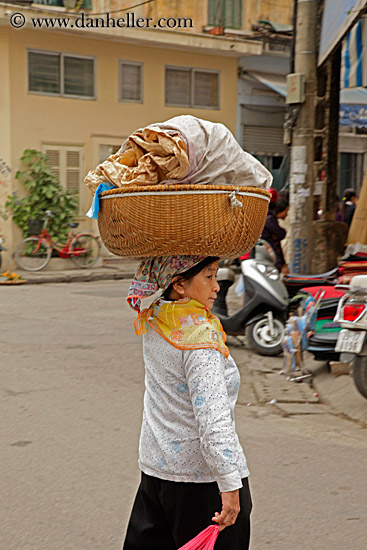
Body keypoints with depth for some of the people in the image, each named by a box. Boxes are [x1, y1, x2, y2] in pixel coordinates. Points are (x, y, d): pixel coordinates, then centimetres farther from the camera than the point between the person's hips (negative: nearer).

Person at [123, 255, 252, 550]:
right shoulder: (201, 336, -21)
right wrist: (230, 485, -27)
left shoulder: (153, 321, 2)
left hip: (154, 466, 8)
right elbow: (212, 417, -27)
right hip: (203, 474, -8)